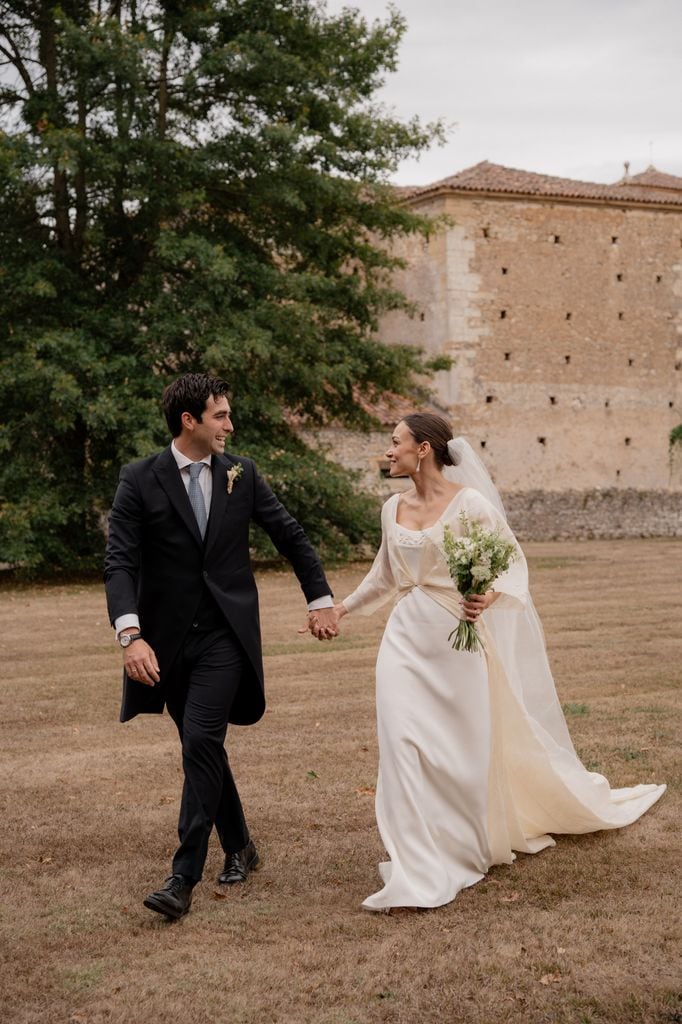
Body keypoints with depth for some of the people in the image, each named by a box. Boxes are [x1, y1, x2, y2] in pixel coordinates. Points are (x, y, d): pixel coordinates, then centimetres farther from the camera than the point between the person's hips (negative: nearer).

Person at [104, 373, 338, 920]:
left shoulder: (241, 473, 2)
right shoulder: (140, 480, -5)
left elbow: (291, 536, 12)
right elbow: (120, 562, -12)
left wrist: (321, 600, 12)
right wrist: (131, 634, -25)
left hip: (225, 634, -1)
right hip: (169, 638, 1)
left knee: (202, 742, -14)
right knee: (203, 747, 12)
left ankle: (185, 876, -10)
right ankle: (239, 846, 33)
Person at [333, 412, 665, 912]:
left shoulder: (469, 502, -11)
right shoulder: (394, 508, 7)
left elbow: (513, 559, -8)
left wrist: (490, 596, -26)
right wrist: (344, 607, 26)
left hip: (457, 638, -5)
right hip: (407, 638, 5)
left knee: (474, 744, 7)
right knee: (403, 741, -6)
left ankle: (493, 836, 35)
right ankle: (420, 869, 6)